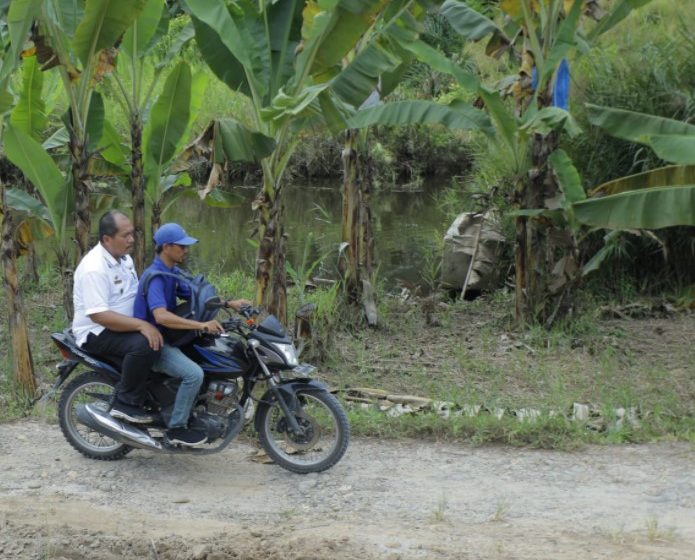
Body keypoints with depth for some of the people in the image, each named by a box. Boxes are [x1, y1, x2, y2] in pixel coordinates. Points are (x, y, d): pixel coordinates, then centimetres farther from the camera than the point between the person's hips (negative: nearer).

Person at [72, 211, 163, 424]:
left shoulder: (124, 259, 8)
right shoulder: (94, 268, -23)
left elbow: (136, 294, 20)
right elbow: (98, 315, -30)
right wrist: (141, 325, -34)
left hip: (123, 326, 10)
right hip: (97, 333, -10)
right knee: (143, 344, -33)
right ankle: (125, 403, -20)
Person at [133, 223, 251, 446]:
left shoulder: (173, 273, 9)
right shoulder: (155, 277, -23)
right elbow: (161, 316, -37)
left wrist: (229, 304, 0)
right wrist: (201, 325, -43)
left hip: (166, 338, 10)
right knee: (194, 374, -28)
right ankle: (176, 428, -13)